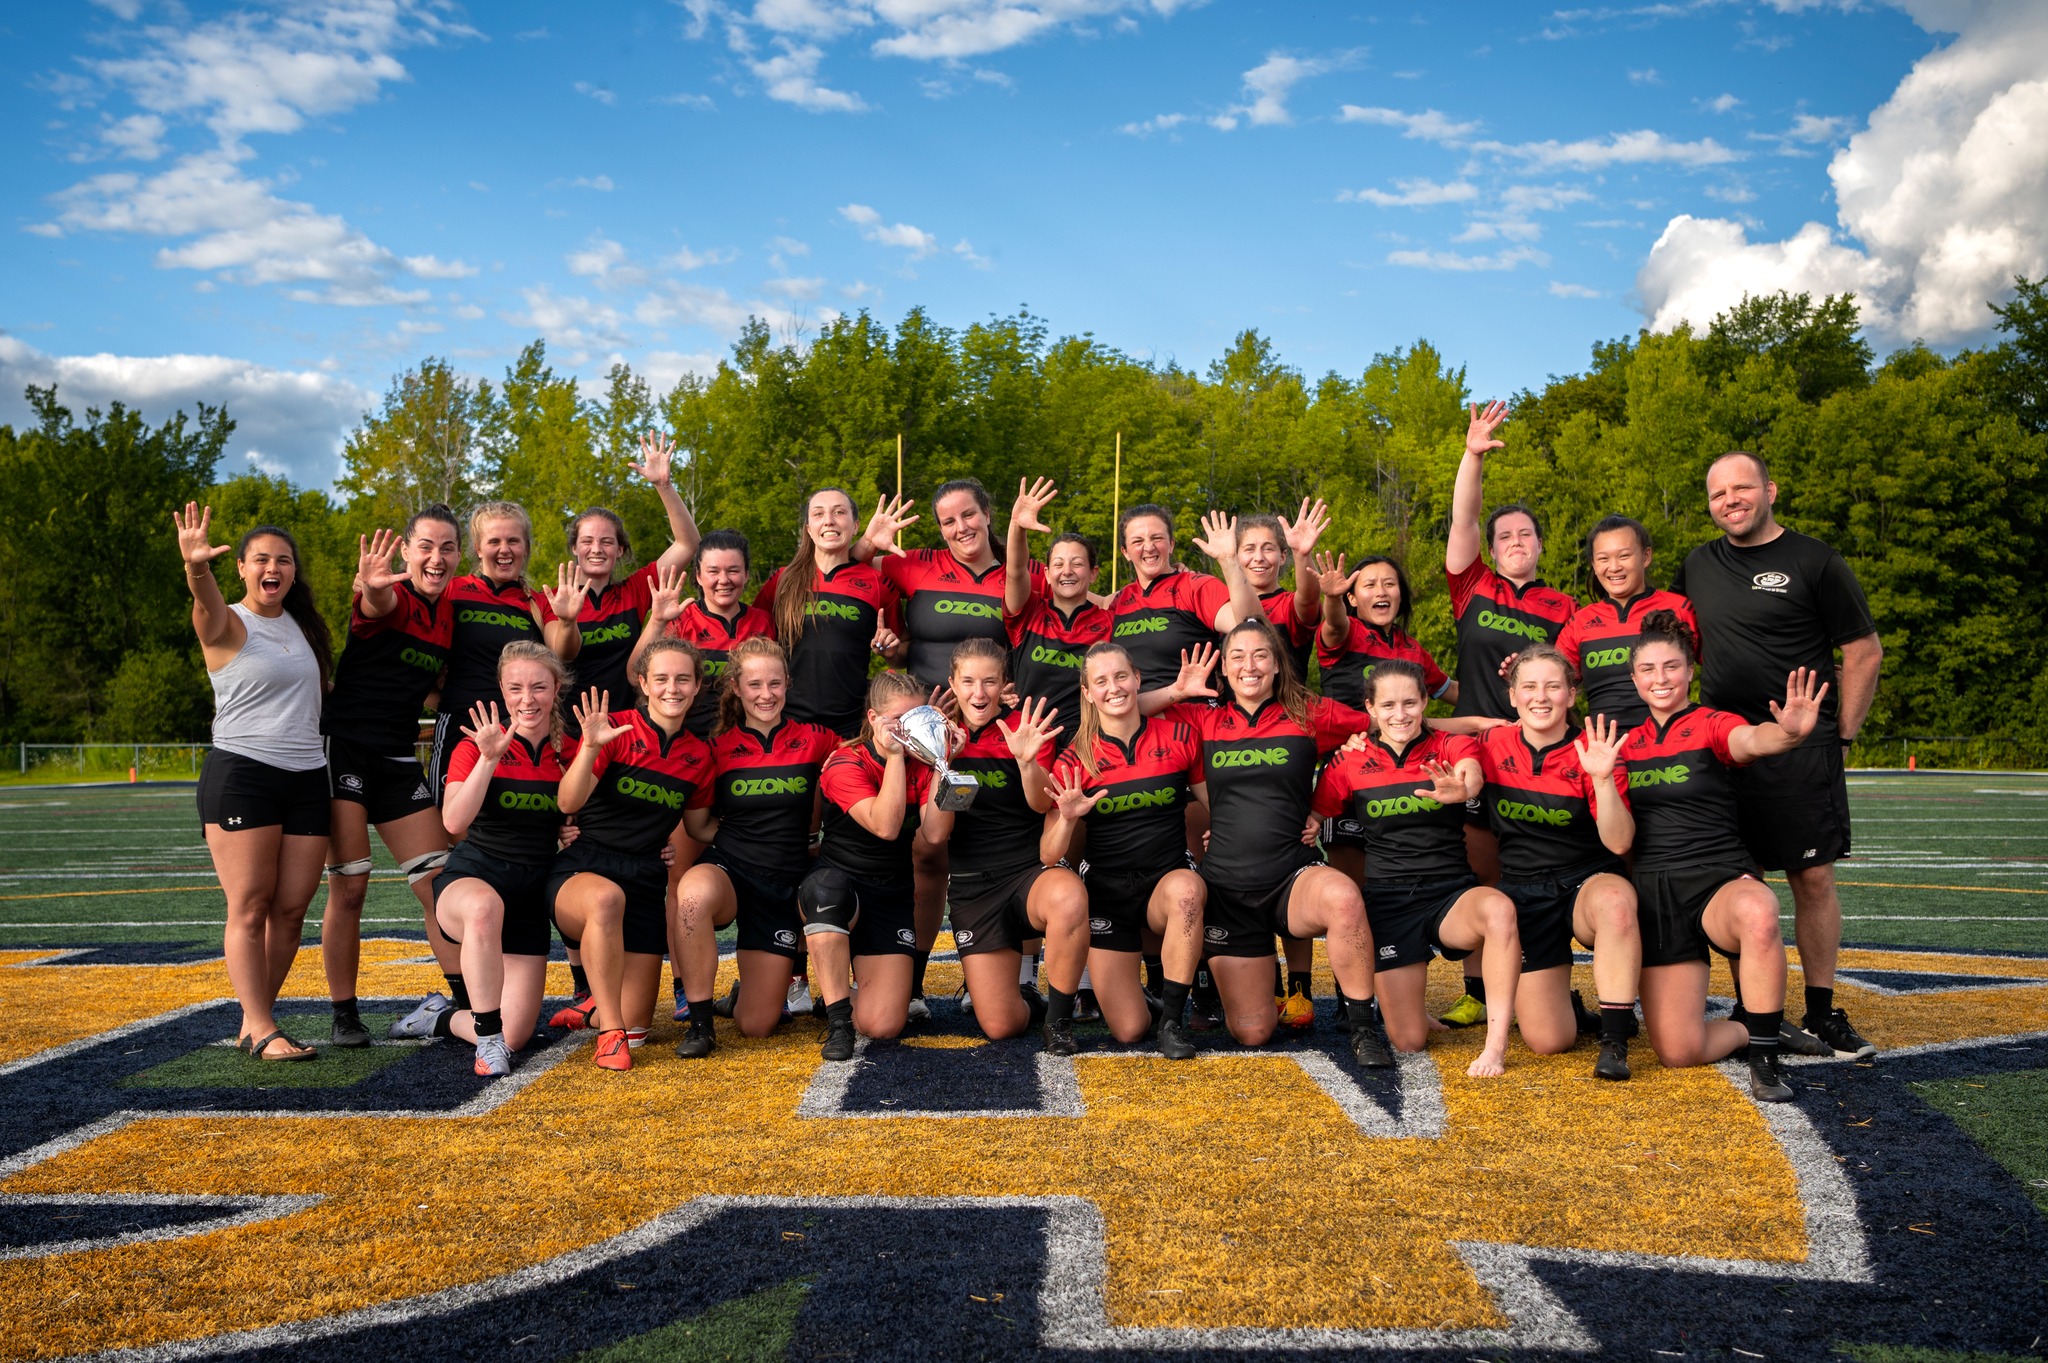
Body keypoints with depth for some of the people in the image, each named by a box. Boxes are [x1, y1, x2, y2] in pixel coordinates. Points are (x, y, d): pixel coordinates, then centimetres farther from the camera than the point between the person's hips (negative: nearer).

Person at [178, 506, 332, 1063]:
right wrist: (195, 567, -47)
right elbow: (207, 604, -26)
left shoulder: (301, 625, 18)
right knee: (251, 908, -7)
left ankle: (255, 1022, 12)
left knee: (291, 910, 2)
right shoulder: (228, 623, -1)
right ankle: (261, 1030, -3)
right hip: (241, 777, -6)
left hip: (307, 779, 6)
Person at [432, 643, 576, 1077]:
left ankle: (444, 1020, 27)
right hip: (472, 876, -3)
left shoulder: (570, 753, 2)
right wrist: (489, 758, -28)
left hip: (531, 895, 3)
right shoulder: (476, 745, -5)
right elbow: (455, 822, -20)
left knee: (514, 1037, -5)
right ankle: (487, 1036, -31)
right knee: (485, 907, -43)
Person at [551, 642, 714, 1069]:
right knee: (607, 897, -43)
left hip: (646, 884, 4)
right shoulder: (616, 729, -7)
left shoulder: (699, 754, 6)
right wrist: (590, 748, -33)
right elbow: (568, 803, -19)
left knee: (636, 1028, -1)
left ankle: (596, 1008, 36)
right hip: (581, 871, -4)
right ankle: (610, 1032, -29)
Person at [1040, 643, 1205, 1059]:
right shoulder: (1075, 759, -4)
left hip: (1168, 881, 0)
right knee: (1128, 1031, -9)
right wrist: (1066, 818, -24)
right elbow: (1049, 857, -4)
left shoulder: (1180, 736, -4)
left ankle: (1171, 1021, -20)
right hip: (1106, 891, 0)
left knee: (1186, 887, -38)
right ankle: (1130, 989, 30)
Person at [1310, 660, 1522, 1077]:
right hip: (1389, 899, 1)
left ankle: (1496, 1043, -27)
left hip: (1452, 893, 0)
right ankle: (1399, 996, 32)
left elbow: (1473, 776, -23)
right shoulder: (1351, 763, 3)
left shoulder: (1452, 746, -1)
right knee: (1409, 1041, -5)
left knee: (1499, 908, -38)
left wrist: (1461, 789, -49)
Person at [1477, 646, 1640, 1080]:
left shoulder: (1591, 751, -8)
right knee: (1547, 1041, -10)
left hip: (1588, 881, -1)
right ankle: (1569, 1006, 28)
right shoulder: (1493, 746, -1)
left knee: (1615, 900, -41)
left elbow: (1618, 842, -16)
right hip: (1524, 892, 2)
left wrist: (1602, 779, -32)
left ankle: (1615, 1043, -28)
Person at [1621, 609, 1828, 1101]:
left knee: (1757, 912, -42)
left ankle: (1765, 1060, -24)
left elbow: (1752, 739, -26)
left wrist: (1789, 732, -50)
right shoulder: (1627, 742, 11)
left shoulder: (1713, 725, -2)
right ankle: (1749, 1025, 25)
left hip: (1720, 880, -3)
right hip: (1656, 894, 3)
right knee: (1678, 1050, -9)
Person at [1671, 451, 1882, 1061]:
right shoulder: (1698, 566, 12)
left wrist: (1840, 735, -2)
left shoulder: (1813, 562, 0)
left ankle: (1822, 1015, 10)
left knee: (1813, 878, -1)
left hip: (1802, 750, -3)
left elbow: (1865, 651, 2)